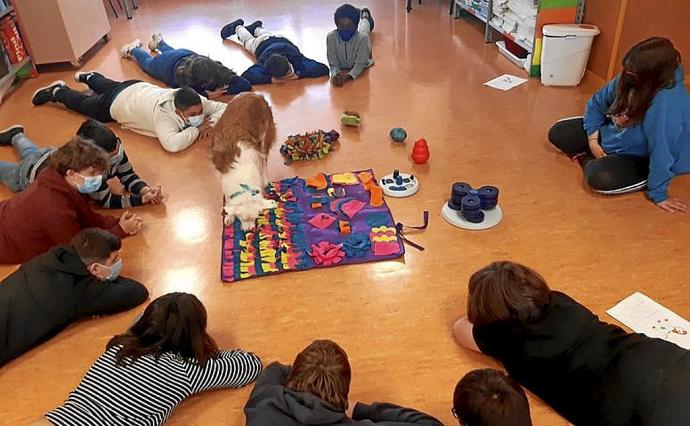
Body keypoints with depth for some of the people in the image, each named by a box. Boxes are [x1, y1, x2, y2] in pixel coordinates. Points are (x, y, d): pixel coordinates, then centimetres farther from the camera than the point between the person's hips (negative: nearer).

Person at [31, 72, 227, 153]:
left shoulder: (194, 101, -31)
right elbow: (172, 144, -63)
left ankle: (88, 77, 66)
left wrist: (212, 123, -42)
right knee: (82, 102, 25)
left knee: (108, 86, 39)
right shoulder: (163, 114, -48)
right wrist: (197, 129, -50)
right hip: (116, 103, -5)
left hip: (138, 89, 6)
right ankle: (57, 91, 51)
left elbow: (223, 108, -23)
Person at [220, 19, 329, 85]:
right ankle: (237, 27, 61)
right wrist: (271, 79, -68)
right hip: (262, 44, -2)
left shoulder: (297, 60, -50)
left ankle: (257, 28, 68)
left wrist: (299, 74, -62)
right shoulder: (264, 64, -51)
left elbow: (323, 69, -55)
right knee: (248, 40, 34)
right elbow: (245, 76, -63)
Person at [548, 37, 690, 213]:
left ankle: (587, 160, -1)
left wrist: (658, 194, -25)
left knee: (600, 178, -34)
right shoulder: (628, 78, -15)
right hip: (611, 133, 6)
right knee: (557, 133, 0)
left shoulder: (668, 102, -37)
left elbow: (662, 150, -32)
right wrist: (592, 139, -8)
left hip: (639, 158, -6)